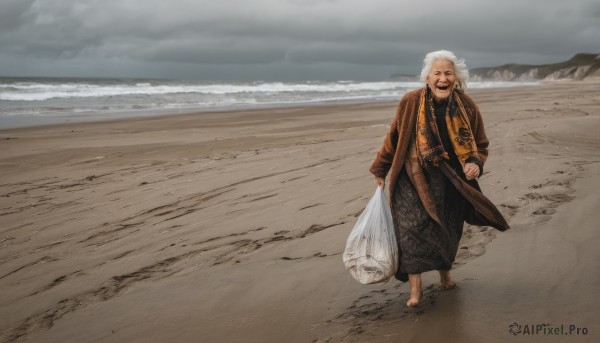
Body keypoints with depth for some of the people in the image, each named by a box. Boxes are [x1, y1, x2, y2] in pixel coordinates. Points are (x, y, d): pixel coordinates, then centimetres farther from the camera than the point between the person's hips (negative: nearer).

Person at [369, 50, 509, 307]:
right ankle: (415, 286, -6)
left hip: (451, 181, 2)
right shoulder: (410, 102, -14)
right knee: (412, 227, -15)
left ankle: (445, 274, 40)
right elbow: (394, 137, -1)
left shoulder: (467, 107, -9)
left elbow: (480, 145, 3)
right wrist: (380, 169, 8)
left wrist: (475, 163, -19)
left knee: (448, 231, 14)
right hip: (414, 179, -2)